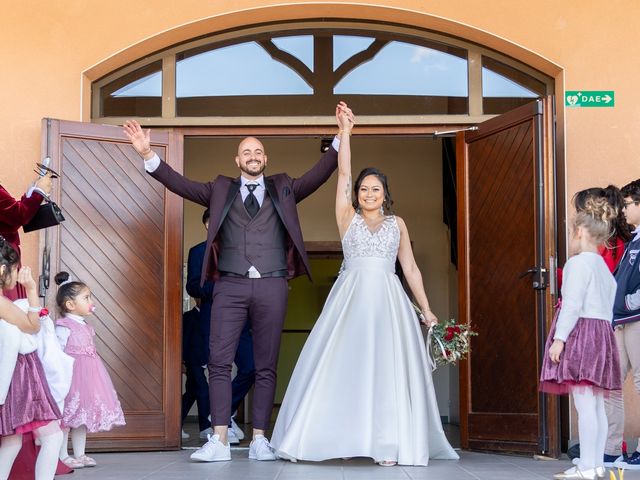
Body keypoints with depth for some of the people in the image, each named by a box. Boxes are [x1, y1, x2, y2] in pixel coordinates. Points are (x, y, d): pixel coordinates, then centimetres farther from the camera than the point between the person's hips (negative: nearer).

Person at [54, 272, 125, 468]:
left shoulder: (85, 326, 13)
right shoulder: (63, 327, -14)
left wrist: (94, 375, 19)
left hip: (87, 376, 9)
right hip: (71, 376, -9)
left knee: (82, 416, 13)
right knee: (67, 416, -3)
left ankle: (80, 454, 20)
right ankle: (62, 456, 4)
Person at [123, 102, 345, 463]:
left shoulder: (283, 188, 14)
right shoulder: (221, 190, 14)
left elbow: (319, 175, 4)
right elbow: (180, 184, 5)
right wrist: (148, 154, -7)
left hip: (272, 286, 0)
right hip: (230, 286, 0)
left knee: (266, 367, 3)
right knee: (219, 362, -7)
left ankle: (259, 439, 7)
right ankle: (220, 441, -5)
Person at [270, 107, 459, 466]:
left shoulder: (397, 223, 14)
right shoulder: (348, 217, 10)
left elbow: (411, 268, 13)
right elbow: (344, 173, 1)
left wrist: (427, 310, 8)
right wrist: (345, 131, -3)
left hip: (388, 301, 1)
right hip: (351, 298, -1)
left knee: (388, 370, -6)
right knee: (339, 367, -4)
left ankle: (390, 444, -4)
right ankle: (310, 439, 1)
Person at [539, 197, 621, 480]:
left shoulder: (579, 262, -8)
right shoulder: (604, 268, 21)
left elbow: (573, 304, -16)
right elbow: (608, 309, 19)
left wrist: (559, 338, -17)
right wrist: (603, 335, 20)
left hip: (582, 331, -10)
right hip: (602, 334, 10)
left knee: (584, 404, -12)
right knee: (596, 405, 9)